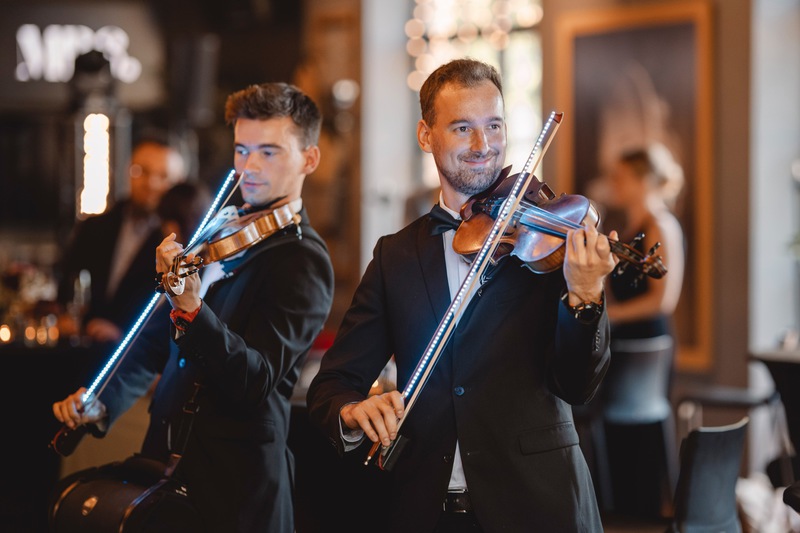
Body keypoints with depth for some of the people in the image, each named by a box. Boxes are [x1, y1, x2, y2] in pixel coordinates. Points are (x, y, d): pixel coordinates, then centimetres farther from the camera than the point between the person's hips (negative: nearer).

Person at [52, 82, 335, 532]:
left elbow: (257, 380, -24)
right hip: (167, 457, 7)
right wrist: (103, 403, 3)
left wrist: (190, 309, -37)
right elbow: (156, 341, 18)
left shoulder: (304, 261, -12)